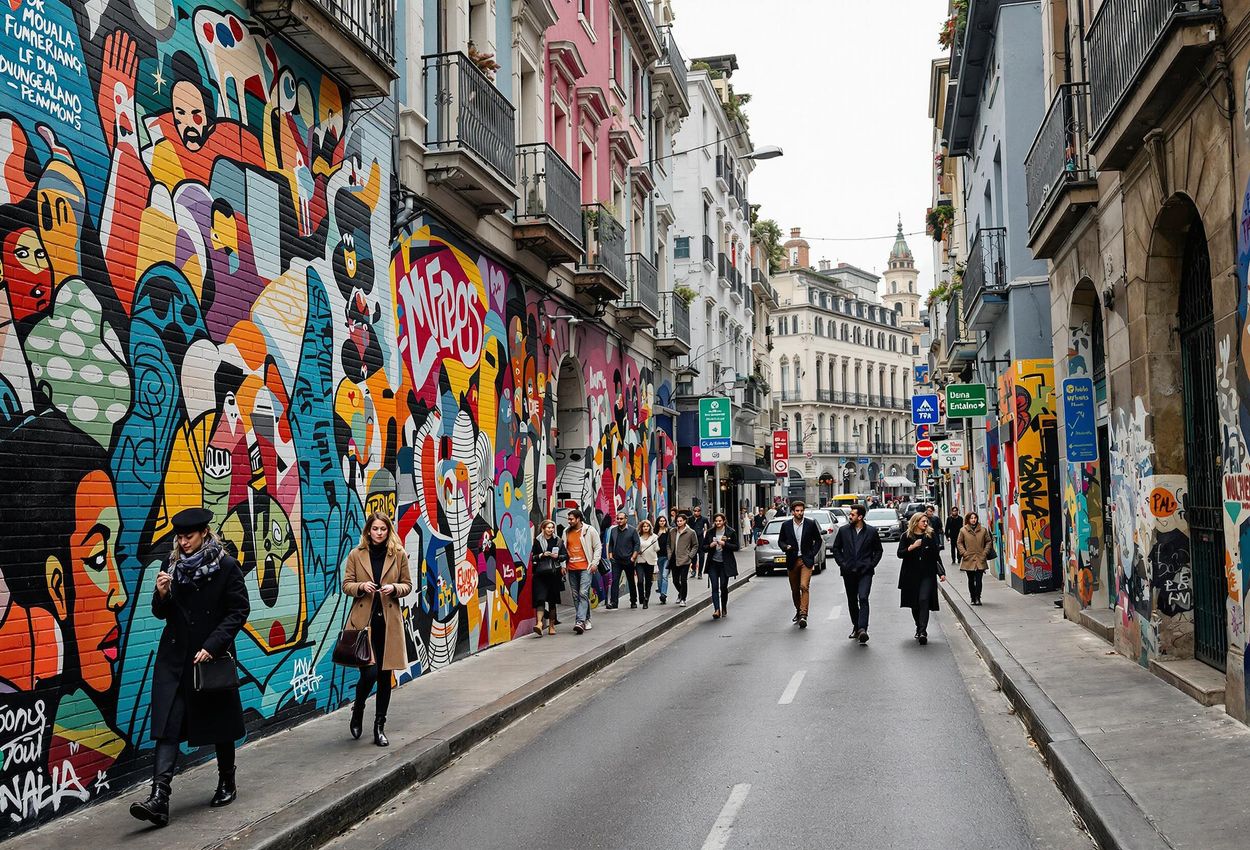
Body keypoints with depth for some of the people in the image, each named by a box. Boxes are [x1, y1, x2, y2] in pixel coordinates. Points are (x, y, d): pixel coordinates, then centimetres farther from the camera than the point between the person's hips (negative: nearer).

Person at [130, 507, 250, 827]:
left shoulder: (226, 566, -7)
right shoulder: (172, 565, 4)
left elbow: (239, 610, -8)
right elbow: (162, 614, 10)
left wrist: (212, 646, -15)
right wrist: (161, 594, -13)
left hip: (213, 656, -3)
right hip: (175, 657, 3)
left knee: (219, 723, 11)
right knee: (167, 726, -7)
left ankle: (227, 783, 30)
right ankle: (159, 798, -13)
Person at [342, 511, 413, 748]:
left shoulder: (399, 555, 3)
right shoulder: (356, 555, 2)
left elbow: (408, 585, 8)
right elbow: (346, 585, 5)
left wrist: (394, 588, -12)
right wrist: (361, 586, -15)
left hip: (389, 621, 1)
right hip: (363, 620, -1)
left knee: (385, 675, 5)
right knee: (369, 672, -11)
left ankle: (379, 727, 17)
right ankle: (357, 710, 21)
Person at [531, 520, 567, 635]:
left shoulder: (558, 541, 9)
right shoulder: (537, 541, 7)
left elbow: (566, 556, 10)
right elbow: (533, 558, 6)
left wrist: (558, 556, -8)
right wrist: (542, 555, -10)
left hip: (554, 574, 2)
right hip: (541, 574, -2)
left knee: (552, 600, 7)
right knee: (540, 598, -16)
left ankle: (551, 625, 18)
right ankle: (539, 623, -26)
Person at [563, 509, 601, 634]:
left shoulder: (589, 530, -3)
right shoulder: (566, 532, 11)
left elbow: (598, 547, 0)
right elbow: (564, 549, 19)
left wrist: (594, 563, -7)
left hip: (585, 568, -6)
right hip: (572, 569, 6)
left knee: (583, 594, -15)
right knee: (576, 596, 8)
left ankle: (580, 622, -22)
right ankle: (586, 620, 19)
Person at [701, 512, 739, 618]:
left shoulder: (731, 532, -2)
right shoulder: (710, 532, 4)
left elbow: (736, 547, -2)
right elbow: (704, 548, 9)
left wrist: (725, 544, -16)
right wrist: (710, 546, -12)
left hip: (725, 564, -1)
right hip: (713, 563, 1)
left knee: (724, 587, 5)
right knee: (715, 587, -8)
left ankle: (724, 608, 24)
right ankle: (717, 610, -14)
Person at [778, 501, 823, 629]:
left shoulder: (811, 523, 0)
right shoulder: (786, 525, 3)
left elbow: (818, 540, 8)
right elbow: (780, 541, 12)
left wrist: (813, 554, -3)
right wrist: (785, 547, -10)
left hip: (806, 560, -3)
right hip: (792, 561, 3)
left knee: (804, 587, -17)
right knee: (794, 589, 10)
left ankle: (803, 615, -20)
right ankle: (798, 611, 31)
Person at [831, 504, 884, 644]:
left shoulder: (871, 531, 1)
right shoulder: (843, 530, 6)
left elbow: (878, 550, 10)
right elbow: (836, 548, 13)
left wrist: (871, 564, -2)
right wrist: (842, 563, 1)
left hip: (865, 571, -3)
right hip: (849, 572, 3)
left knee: (863, 598, -18)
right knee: (852, 601, 10)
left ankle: (862, 629, -25)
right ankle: (856, 627, 23)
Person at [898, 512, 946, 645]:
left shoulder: (931, 535, 5)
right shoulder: (907, 536, 3)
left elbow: (937, 555, 10)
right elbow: (900, 553, -1)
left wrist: (941, 572, 6)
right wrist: (911, 547, -16)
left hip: (928, 574, -1)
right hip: (911, 574, 1)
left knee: (924, 600, -15)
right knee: (914, 603, 8)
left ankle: (923, 631, -20)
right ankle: (919, 628, 25)